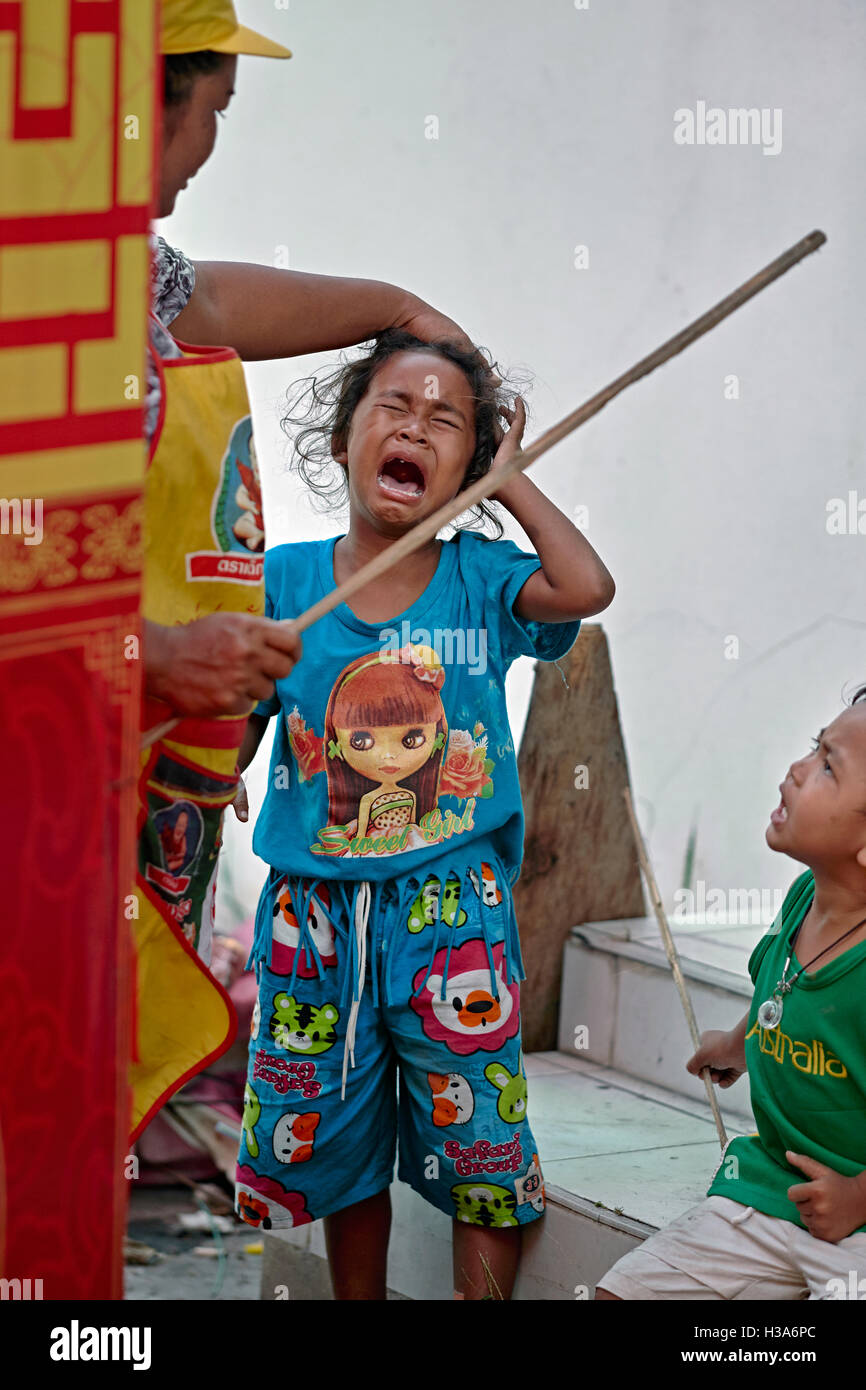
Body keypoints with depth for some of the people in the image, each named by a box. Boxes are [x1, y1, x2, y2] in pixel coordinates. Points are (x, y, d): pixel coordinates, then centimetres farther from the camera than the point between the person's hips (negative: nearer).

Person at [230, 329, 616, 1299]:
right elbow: (225, 747, 4)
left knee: (480, 1145, 4)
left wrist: (508, 480, -10)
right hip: (314, 910, 1)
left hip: (454, 904, -1)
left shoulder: (480, 578, -1)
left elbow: (585, 589, -21)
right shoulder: (283, 580, 0)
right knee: (335, 1145, 14)